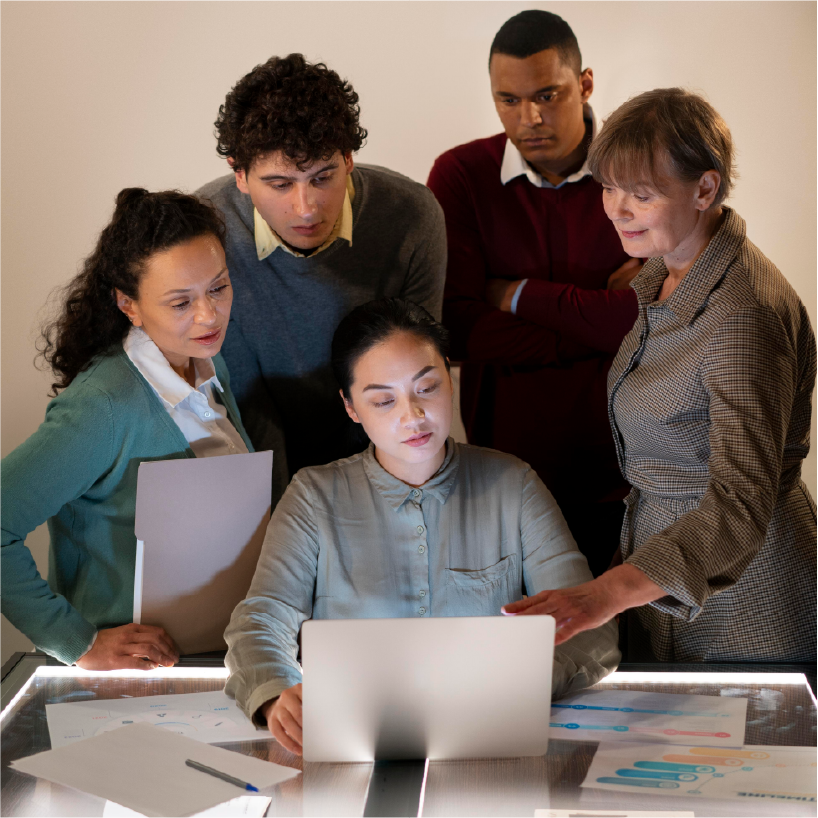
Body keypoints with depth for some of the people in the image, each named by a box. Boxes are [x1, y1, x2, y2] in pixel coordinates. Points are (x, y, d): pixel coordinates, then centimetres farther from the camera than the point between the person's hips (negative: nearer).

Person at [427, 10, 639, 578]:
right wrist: (600, 315, -14)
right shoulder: (461, 176, -2)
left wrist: (520, 295, -13)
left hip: (621, 482, 0)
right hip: (506, 473, 0)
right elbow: (457, 329, -13)